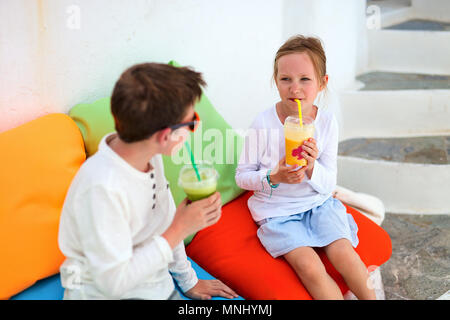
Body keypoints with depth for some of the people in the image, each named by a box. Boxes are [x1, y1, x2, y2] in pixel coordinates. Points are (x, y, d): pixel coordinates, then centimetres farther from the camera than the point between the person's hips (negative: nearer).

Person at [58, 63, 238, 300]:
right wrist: (179, 230, -20)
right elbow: (113, 282, -24)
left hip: (158, 287, 7)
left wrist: (188, 282, 18)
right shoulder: (102, 187, -28)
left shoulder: (149, 155, -4)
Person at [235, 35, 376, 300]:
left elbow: (328, 184, -2)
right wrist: (273, 177, -23)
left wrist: (312, 168, -24)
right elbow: (242, 176, -5)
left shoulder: (327, 122, -5)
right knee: (309, 266, -23)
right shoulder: (264, 124, -12)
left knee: (343, 253, -18)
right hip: (277, 210, -2)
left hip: (318, 203, 2)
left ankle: (371, 297, 5)